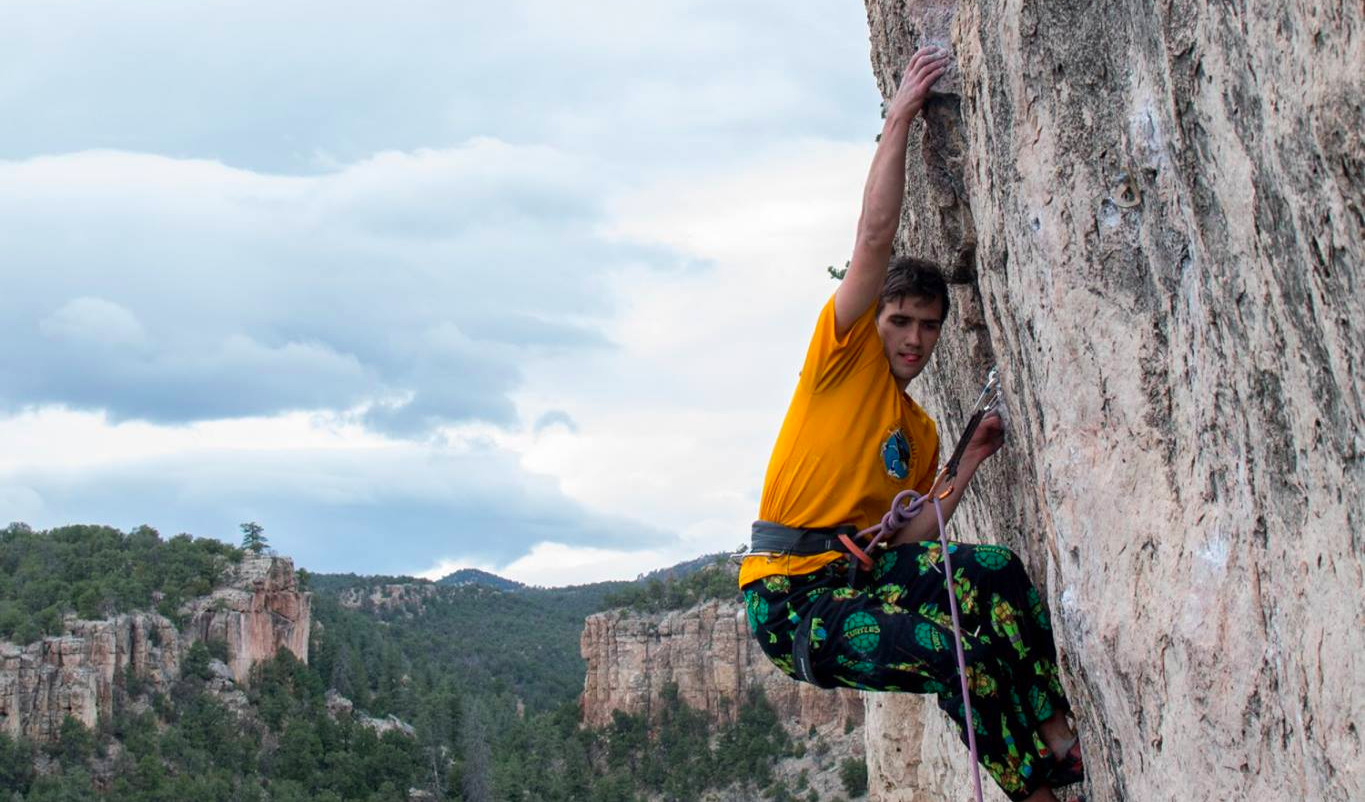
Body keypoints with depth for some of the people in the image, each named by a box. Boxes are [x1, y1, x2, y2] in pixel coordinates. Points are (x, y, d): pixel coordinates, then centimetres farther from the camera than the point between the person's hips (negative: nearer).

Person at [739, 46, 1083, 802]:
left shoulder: (920, 434, 19)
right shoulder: (844, 354, 2)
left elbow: (903, 540, 10)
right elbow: (874, 239, -9)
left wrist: (969, 464, 8)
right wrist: (900, 119, -6)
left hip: (866, 572, 6)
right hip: (790, 596, -6)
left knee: (993, 568, -22)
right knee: (963, 655, -27)